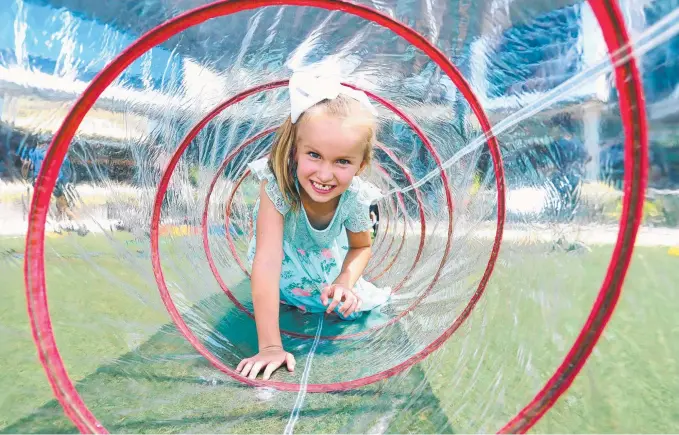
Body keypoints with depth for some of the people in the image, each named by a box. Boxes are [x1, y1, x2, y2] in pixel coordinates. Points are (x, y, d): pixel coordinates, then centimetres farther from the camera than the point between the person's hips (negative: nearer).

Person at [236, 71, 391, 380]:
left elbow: (362, 247, -8)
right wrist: (270, 345, -50)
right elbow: (268, 261, -47)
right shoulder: (277, 186, -41)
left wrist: (346, 280, -30)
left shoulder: (355, 198, -30)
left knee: (351, 307, -10)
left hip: (329, 256, 2)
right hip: (288, 257, -1)